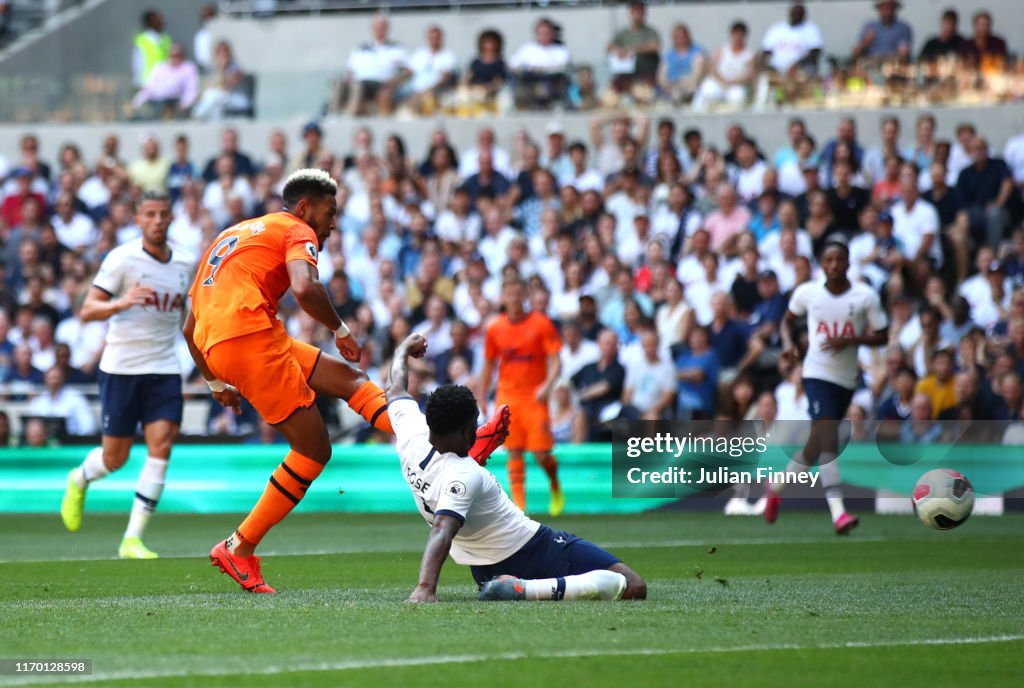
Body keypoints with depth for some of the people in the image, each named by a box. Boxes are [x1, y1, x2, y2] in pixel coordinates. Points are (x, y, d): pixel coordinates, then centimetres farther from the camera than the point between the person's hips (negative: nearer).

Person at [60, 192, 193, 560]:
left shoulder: (186, 263, 6)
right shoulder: (122, 259, -9)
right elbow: (87, 310, -15)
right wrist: (120, 303, -32)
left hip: (164, 369, 3)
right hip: (121, 368, -3)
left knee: (161, 446, -13)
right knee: (115, 458, 4)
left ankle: (132, 539, -10)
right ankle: (79, 480, 41)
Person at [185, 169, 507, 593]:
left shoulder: (230, 236, 32)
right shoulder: (296, 231, 7)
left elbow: (190, 327, 32)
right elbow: (304, 287, -16)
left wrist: (216, 384, 39)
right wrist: (340, 329, 1)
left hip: (213, 344, 9)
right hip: (250, 334, -9)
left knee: (347, 379, 8)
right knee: (314, 450, -2)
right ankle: (239, 548, 0)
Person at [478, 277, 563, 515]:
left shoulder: (541, 324, -3)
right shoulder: (495, 329, 6)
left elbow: (555, 361, -6)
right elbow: (489, 366, 15)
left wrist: (547, 385, -22)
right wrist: (482, 398, 15)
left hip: (534, 397, -2)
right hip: (507, 396, 2)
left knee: (541, 453, -6)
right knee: (514, 451, -4)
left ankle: (555, 486, 23)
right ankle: (518, 502, -2)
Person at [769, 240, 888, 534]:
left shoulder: (866, 297, -2)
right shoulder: (807, 292, 1)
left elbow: (882, 336, 1)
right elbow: (788, 320, 19)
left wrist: (849, 341, -15)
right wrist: (788, 343, -1)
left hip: (846, 379, 3)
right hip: (817, 374, -3)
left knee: (818, 446, 13)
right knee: (829, 439, -21)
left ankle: (778, 486, 38)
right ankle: (838, 512, -27)